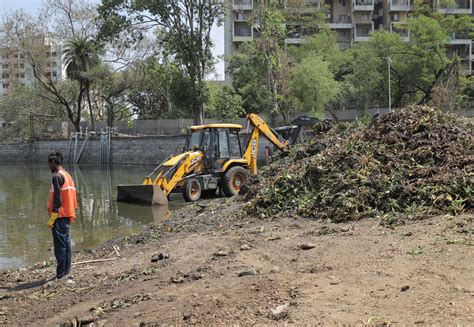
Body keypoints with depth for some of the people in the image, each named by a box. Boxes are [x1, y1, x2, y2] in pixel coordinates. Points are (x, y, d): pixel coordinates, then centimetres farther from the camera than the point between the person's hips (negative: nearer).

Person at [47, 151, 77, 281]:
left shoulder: (57, 176, -12)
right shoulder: (68, 176, 16)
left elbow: (57, 199, -18)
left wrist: (52, 218, -16)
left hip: (60, 216, -9)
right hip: (68, 215, 9)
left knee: (60, 245, -7)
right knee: (66, 244, 12)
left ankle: (61, 274, -6)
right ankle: (66, 272, 16)